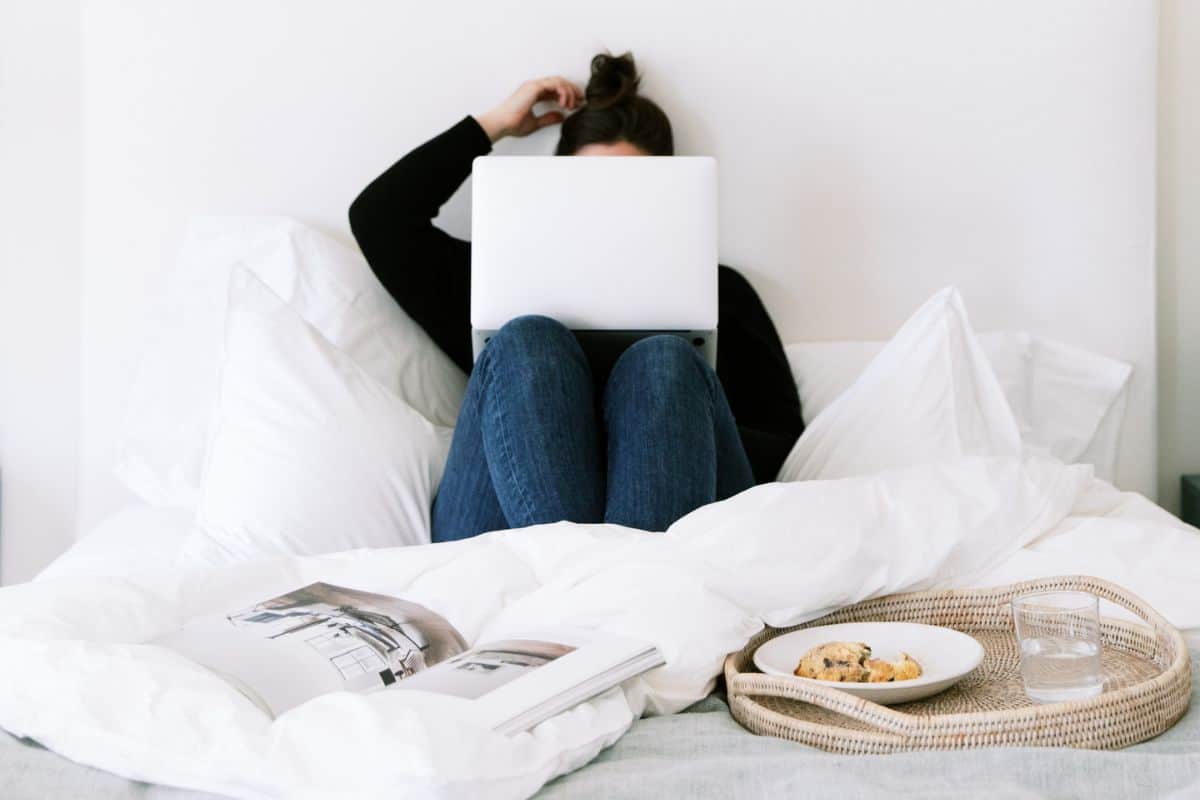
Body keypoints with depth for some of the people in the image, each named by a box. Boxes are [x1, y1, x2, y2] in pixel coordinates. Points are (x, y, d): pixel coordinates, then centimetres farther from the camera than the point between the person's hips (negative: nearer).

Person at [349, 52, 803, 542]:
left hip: (677, 522, 0)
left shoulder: (717, 291, 26)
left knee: (665, 362, -26)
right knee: (530, 343, -24)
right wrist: (494, 125, 24)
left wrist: (677, 434, -7)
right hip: (508, 534, 0)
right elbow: (378, 217, 18)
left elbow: (783, 441, 14)